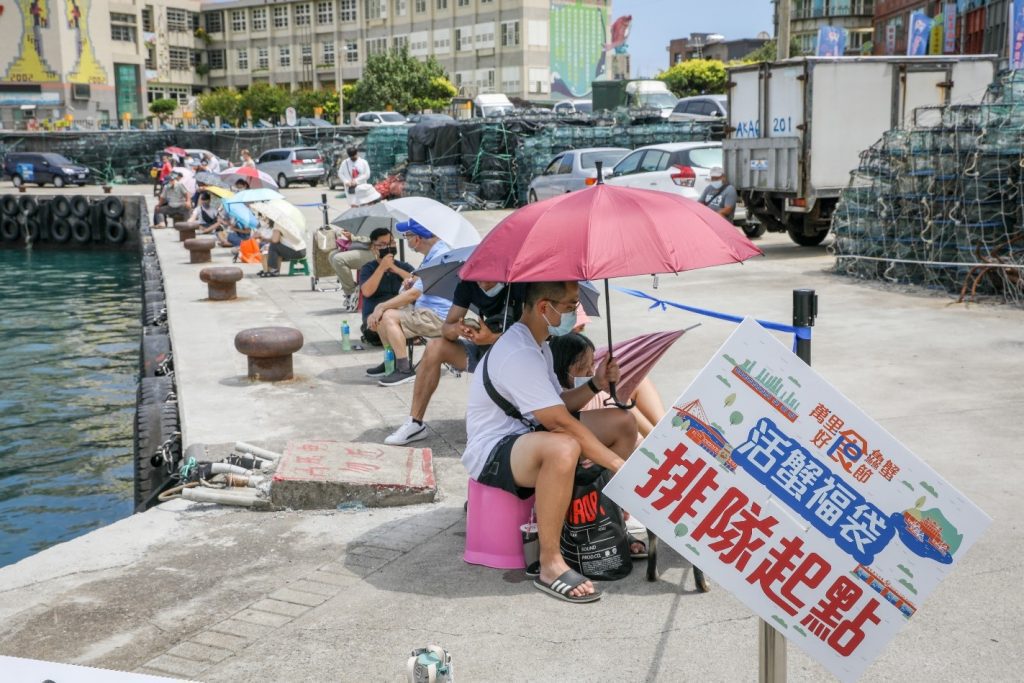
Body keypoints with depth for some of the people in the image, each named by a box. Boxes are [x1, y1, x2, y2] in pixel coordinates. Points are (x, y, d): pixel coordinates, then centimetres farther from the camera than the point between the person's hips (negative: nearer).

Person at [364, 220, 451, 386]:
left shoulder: (439, 257, -21)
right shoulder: (432, 254, 11)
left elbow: (414, 293, -23)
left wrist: (382, 307, -17)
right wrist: (414, 281, 4)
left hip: (439, 317, -11)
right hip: (426, 309, 11)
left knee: (388, 316, -24)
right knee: (381, 315, 9)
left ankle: (405, 369, -19)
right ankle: (392, 361, 20)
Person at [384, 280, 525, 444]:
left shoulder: (520, 285, -23)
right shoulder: (468, 285, -7)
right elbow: (446, 328, -4)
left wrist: (494, 337, -40)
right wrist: (456, 329, -29)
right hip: (485, 347, 5)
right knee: (435, 347, -12)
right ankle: (415, 423, -7)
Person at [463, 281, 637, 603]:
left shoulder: (537, 345, 11)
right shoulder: (517, 354, -24)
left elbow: (559, 405, 15)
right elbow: (561, 423, -27)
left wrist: (595, 384, -3)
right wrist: (619, 464, -24)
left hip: (530, 435, 11)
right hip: (492, 452, -11)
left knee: (623, 422, 6)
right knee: (563, 448, -42)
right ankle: (550, 566, -29)